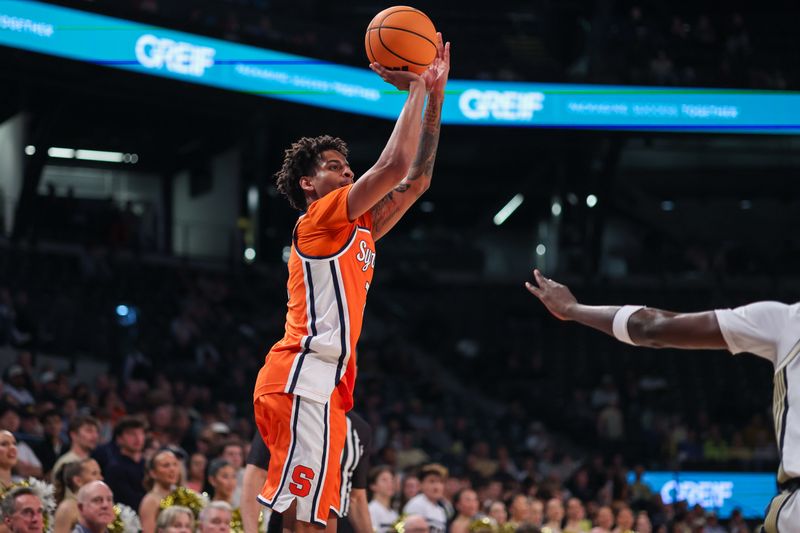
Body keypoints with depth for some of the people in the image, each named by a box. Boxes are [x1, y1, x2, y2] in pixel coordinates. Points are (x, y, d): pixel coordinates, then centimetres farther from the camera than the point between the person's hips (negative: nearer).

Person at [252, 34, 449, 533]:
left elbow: (417, 178, 22)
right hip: (303, 379, -10)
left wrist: (435, 95, 18)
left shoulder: (357, 229, 24)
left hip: (324, 387, 10)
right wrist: (414, 88, -2)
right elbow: (394, 165, -12)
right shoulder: (318, 219, -2)